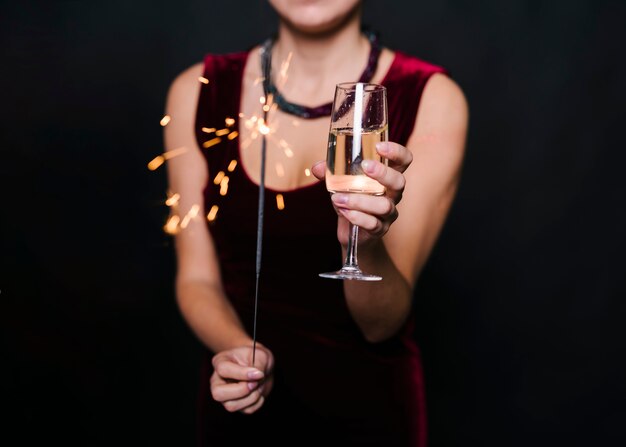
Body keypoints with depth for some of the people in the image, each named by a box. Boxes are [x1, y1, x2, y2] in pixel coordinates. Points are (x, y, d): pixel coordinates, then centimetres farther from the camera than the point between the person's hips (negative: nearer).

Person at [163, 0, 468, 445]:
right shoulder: (198, 92, -6)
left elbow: (384, 323, -15)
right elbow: (197, 278, -1)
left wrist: (364, 246, -33)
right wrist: (241, 351, -18)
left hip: (365, 407, -1)